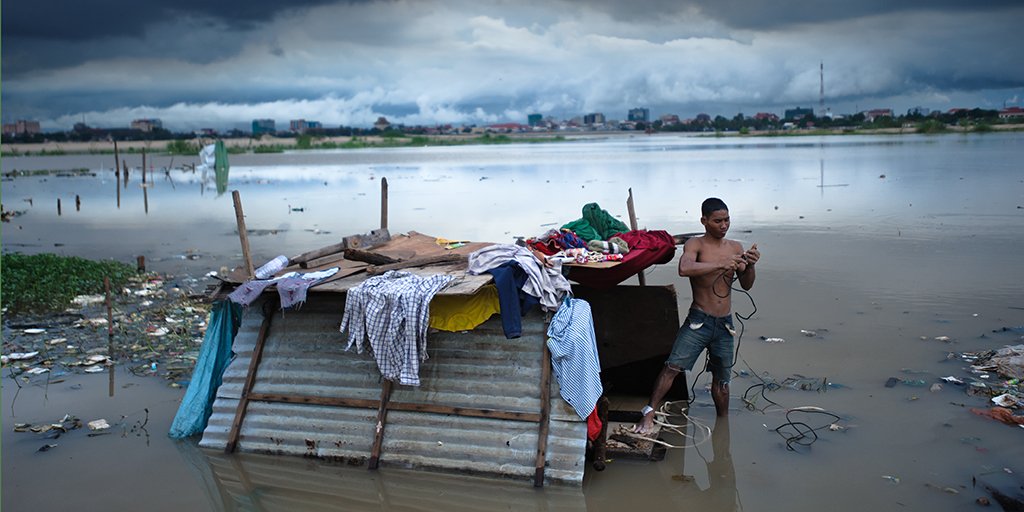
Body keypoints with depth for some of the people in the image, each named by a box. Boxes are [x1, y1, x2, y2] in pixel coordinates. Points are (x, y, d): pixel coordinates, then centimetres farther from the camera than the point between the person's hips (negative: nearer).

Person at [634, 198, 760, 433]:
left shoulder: (735, 247, 8)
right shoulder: (695, 244, -7)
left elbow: (746, 284, 4)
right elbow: (684, 268, -28)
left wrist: (750, 265, -16)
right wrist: (721, 265, -31)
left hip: (725, 324, 4)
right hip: (699, 320, -4)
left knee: (722, 378, 14)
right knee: (673, 367, -15)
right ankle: (649, 413, -10)